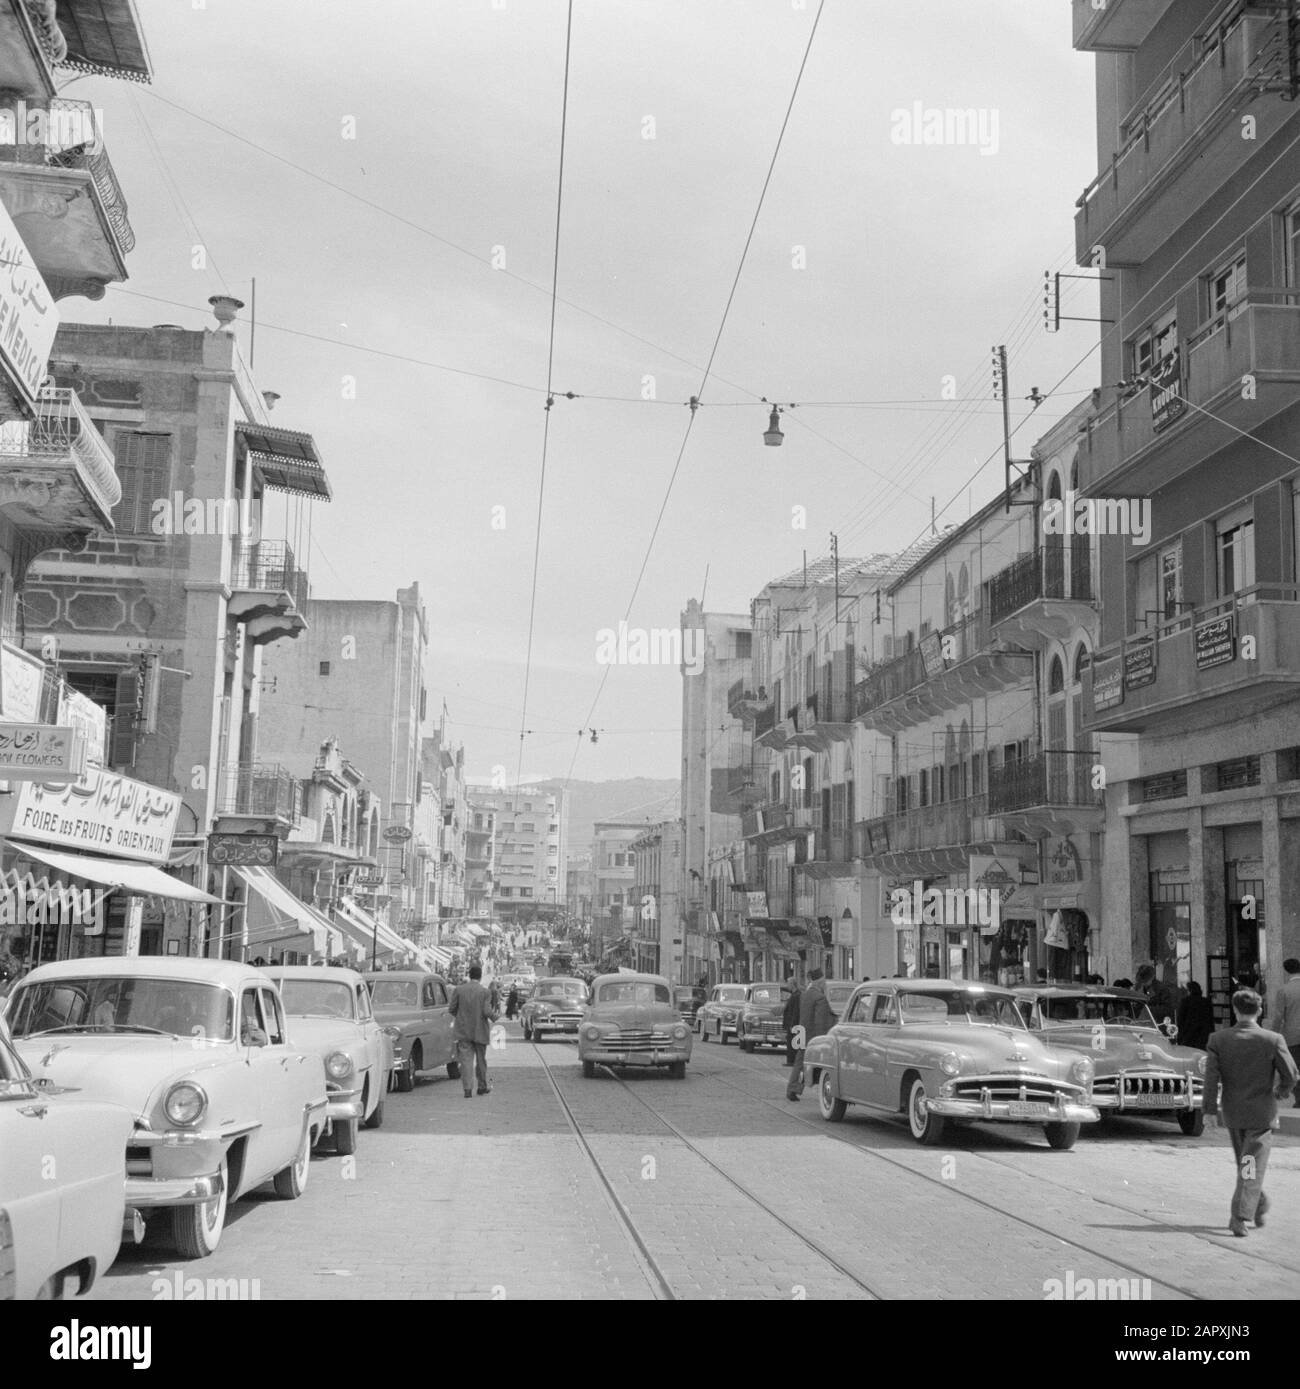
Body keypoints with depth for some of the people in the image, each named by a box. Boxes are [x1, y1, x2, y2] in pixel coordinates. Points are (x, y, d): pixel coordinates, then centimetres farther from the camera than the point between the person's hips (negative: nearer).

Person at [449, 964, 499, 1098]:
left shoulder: (458, 990, -4)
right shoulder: (485, 992, -9)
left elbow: (451, 1009, -4)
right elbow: (487, 1012, -15)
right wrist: (494, 1017, 6)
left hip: (463, 1031, 1)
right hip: (480, 1032, -1)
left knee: (466, 1060, -1)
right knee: (481, 1060, 15)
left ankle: (467, 1090, -9)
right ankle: (482, 1086, 27)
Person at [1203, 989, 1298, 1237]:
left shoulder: (1219, 1039, -7)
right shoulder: (1273, 1040, -12)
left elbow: (1211, 1076, -10)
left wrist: (1210, 1109, -6)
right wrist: (1280, 1093, 8)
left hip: (1232, 1113, 3)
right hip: (1262, 1113, -3)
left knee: (1245, 1164, 22)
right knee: (1252, 1167, 1)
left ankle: (1260, 1207, 36)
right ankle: (1240, 1217, -8)